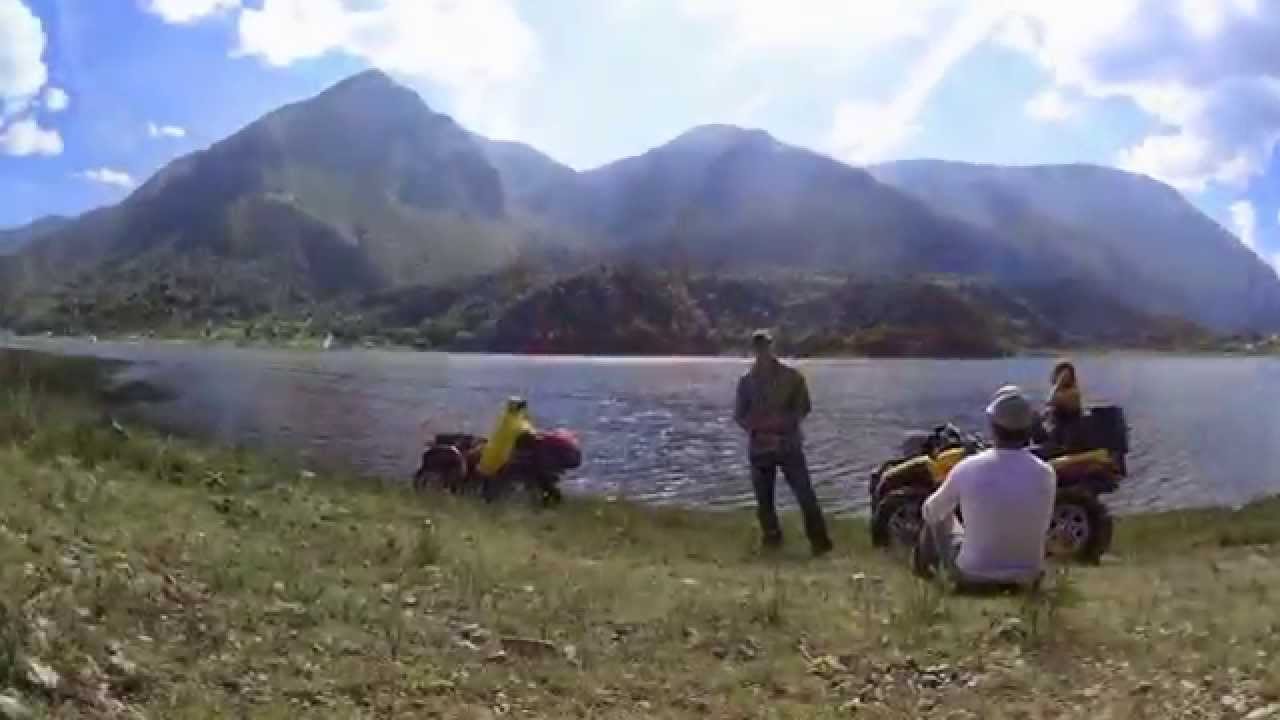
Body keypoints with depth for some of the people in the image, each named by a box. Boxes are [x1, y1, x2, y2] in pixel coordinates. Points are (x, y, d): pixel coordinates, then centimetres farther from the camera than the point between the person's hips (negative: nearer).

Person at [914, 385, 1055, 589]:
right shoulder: (1045, 473, -14)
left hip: (973, 577, -2)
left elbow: (930, 511, 1)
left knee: (937, 514, 23)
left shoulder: (967, 469, -18)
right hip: (1027, 577, 2)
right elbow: (1043, 526, 6)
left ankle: (926, 566, 47)